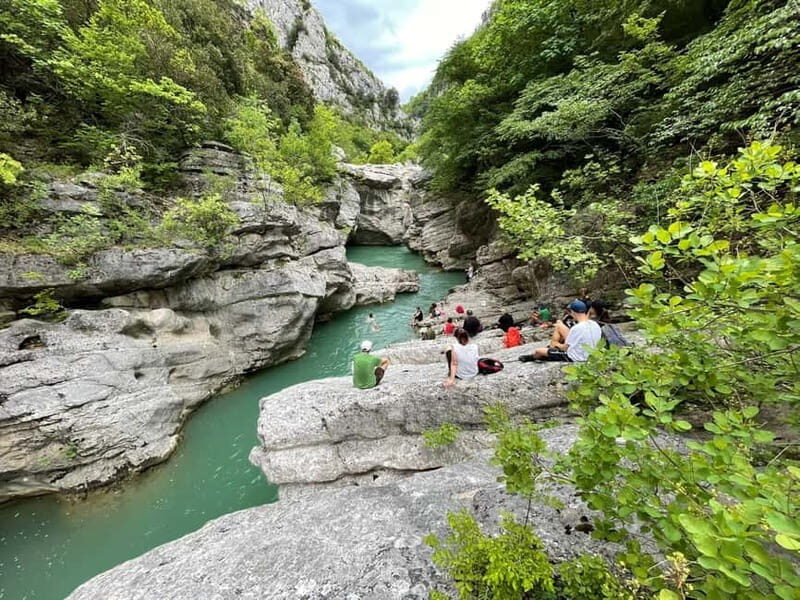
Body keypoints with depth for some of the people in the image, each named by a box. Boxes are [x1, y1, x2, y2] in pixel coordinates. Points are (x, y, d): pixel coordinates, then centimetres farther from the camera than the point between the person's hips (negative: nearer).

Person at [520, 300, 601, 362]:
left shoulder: (576, 328, -30)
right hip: (588, 356, 8)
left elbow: (565, 348, -19)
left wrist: (557, 344, 5)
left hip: (574, 359, -8)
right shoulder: (596, 325, -7)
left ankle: (532, 357, 40)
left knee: (538, 351, 3)